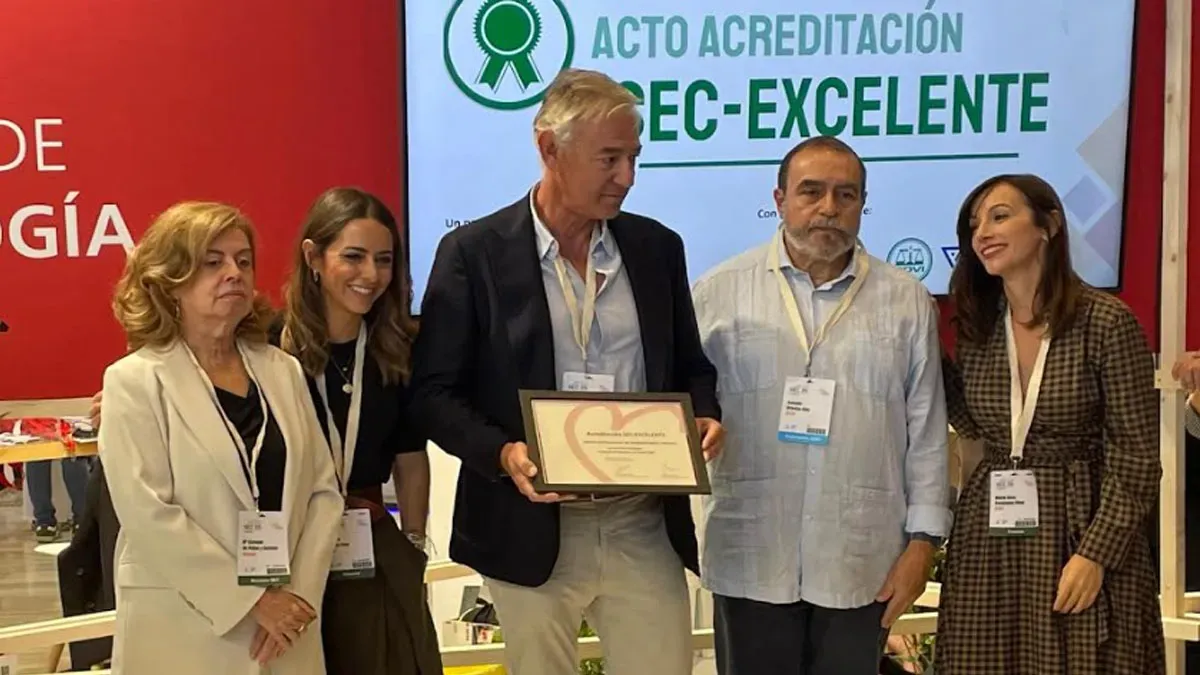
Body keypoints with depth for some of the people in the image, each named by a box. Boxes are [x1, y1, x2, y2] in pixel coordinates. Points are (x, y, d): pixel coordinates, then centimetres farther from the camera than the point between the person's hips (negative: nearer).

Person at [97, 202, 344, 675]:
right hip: (183, 634, -4)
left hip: (283, 622, 4)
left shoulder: (283, 371, 8)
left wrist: (299, 595, -7)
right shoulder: (135, 381, -5)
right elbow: (148, 514, -13)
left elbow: (323, 490, 5)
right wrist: (252, 600, -14)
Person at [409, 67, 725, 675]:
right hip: (531, 529, -3)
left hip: (645, 527, 3)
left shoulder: (657, 247, 8)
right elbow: (435, 391, -4)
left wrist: (703, 417, -6)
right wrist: (503, 454, -20)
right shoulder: (474, 252, -4)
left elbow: (690, 367, 15)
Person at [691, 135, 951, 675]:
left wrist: (923, 540, 4)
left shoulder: (906, 301, 6)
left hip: (861, 564, 1)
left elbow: (926, 432, 7)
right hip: (751, 560, -1)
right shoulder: (719, 291, 3)